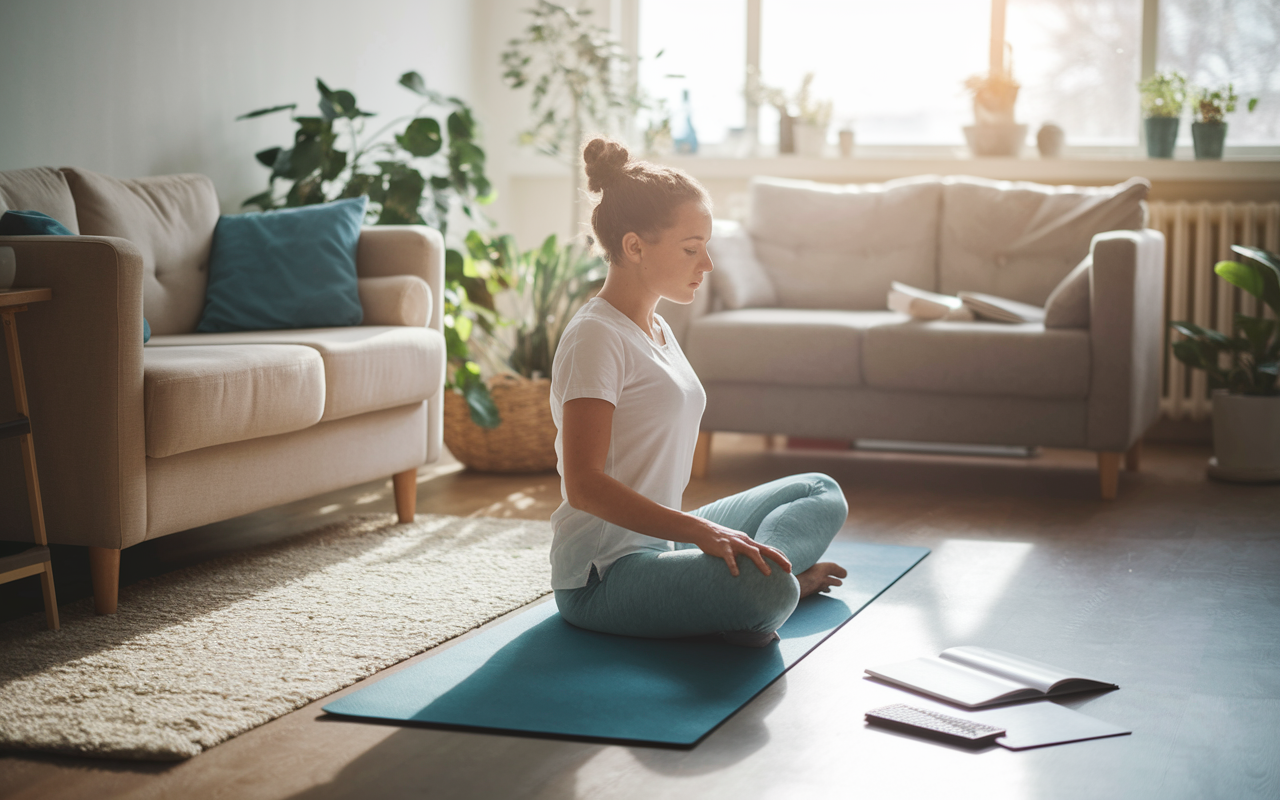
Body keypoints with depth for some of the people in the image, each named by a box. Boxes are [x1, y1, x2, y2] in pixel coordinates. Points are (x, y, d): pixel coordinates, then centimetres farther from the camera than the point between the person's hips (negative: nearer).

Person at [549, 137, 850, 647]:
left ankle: (755, 576, -9)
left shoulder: (657, 329, 15)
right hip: (602, 577, -10)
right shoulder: (595, 337, -15)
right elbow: (584, 485, -24)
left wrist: (721, 540, 10)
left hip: (660, 542, 10)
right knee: (768, 591, -35)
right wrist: (702, 532, -30)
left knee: (821, 493, 14)